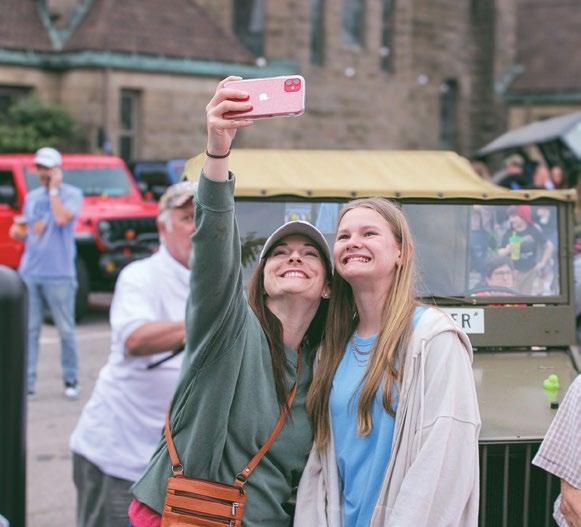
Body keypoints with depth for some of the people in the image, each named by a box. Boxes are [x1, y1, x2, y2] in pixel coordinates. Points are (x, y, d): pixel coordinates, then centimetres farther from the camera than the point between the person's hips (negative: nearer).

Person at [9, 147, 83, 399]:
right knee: (29, 329, 0)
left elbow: (62, 218, -18)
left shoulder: (72, 194, 0)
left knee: (66, 330, 3)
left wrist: (54, 189, -8)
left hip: (59, 274, -4)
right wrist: (18, 232, 1)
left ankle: (71, 381, 14)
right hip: (29, 272, 5)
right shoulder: (32, 197, 16)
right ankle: (27, 384, 1)